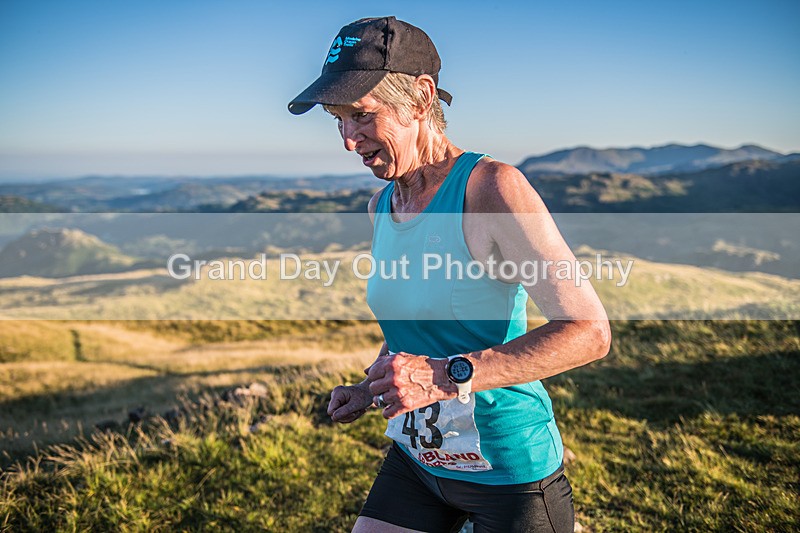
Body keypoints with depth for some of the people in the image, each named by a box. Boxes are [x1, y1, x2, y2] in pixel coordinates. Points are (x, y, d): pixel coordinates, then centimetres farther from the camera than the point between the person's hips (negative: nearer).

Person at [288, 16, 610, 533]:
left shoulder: (492, 187, -18)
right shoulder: (381, 205, 3)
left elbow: (589, 331, -21)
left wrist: (451, 375, -27)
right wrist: (369, 389, 3)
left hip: (509, 468, -6)